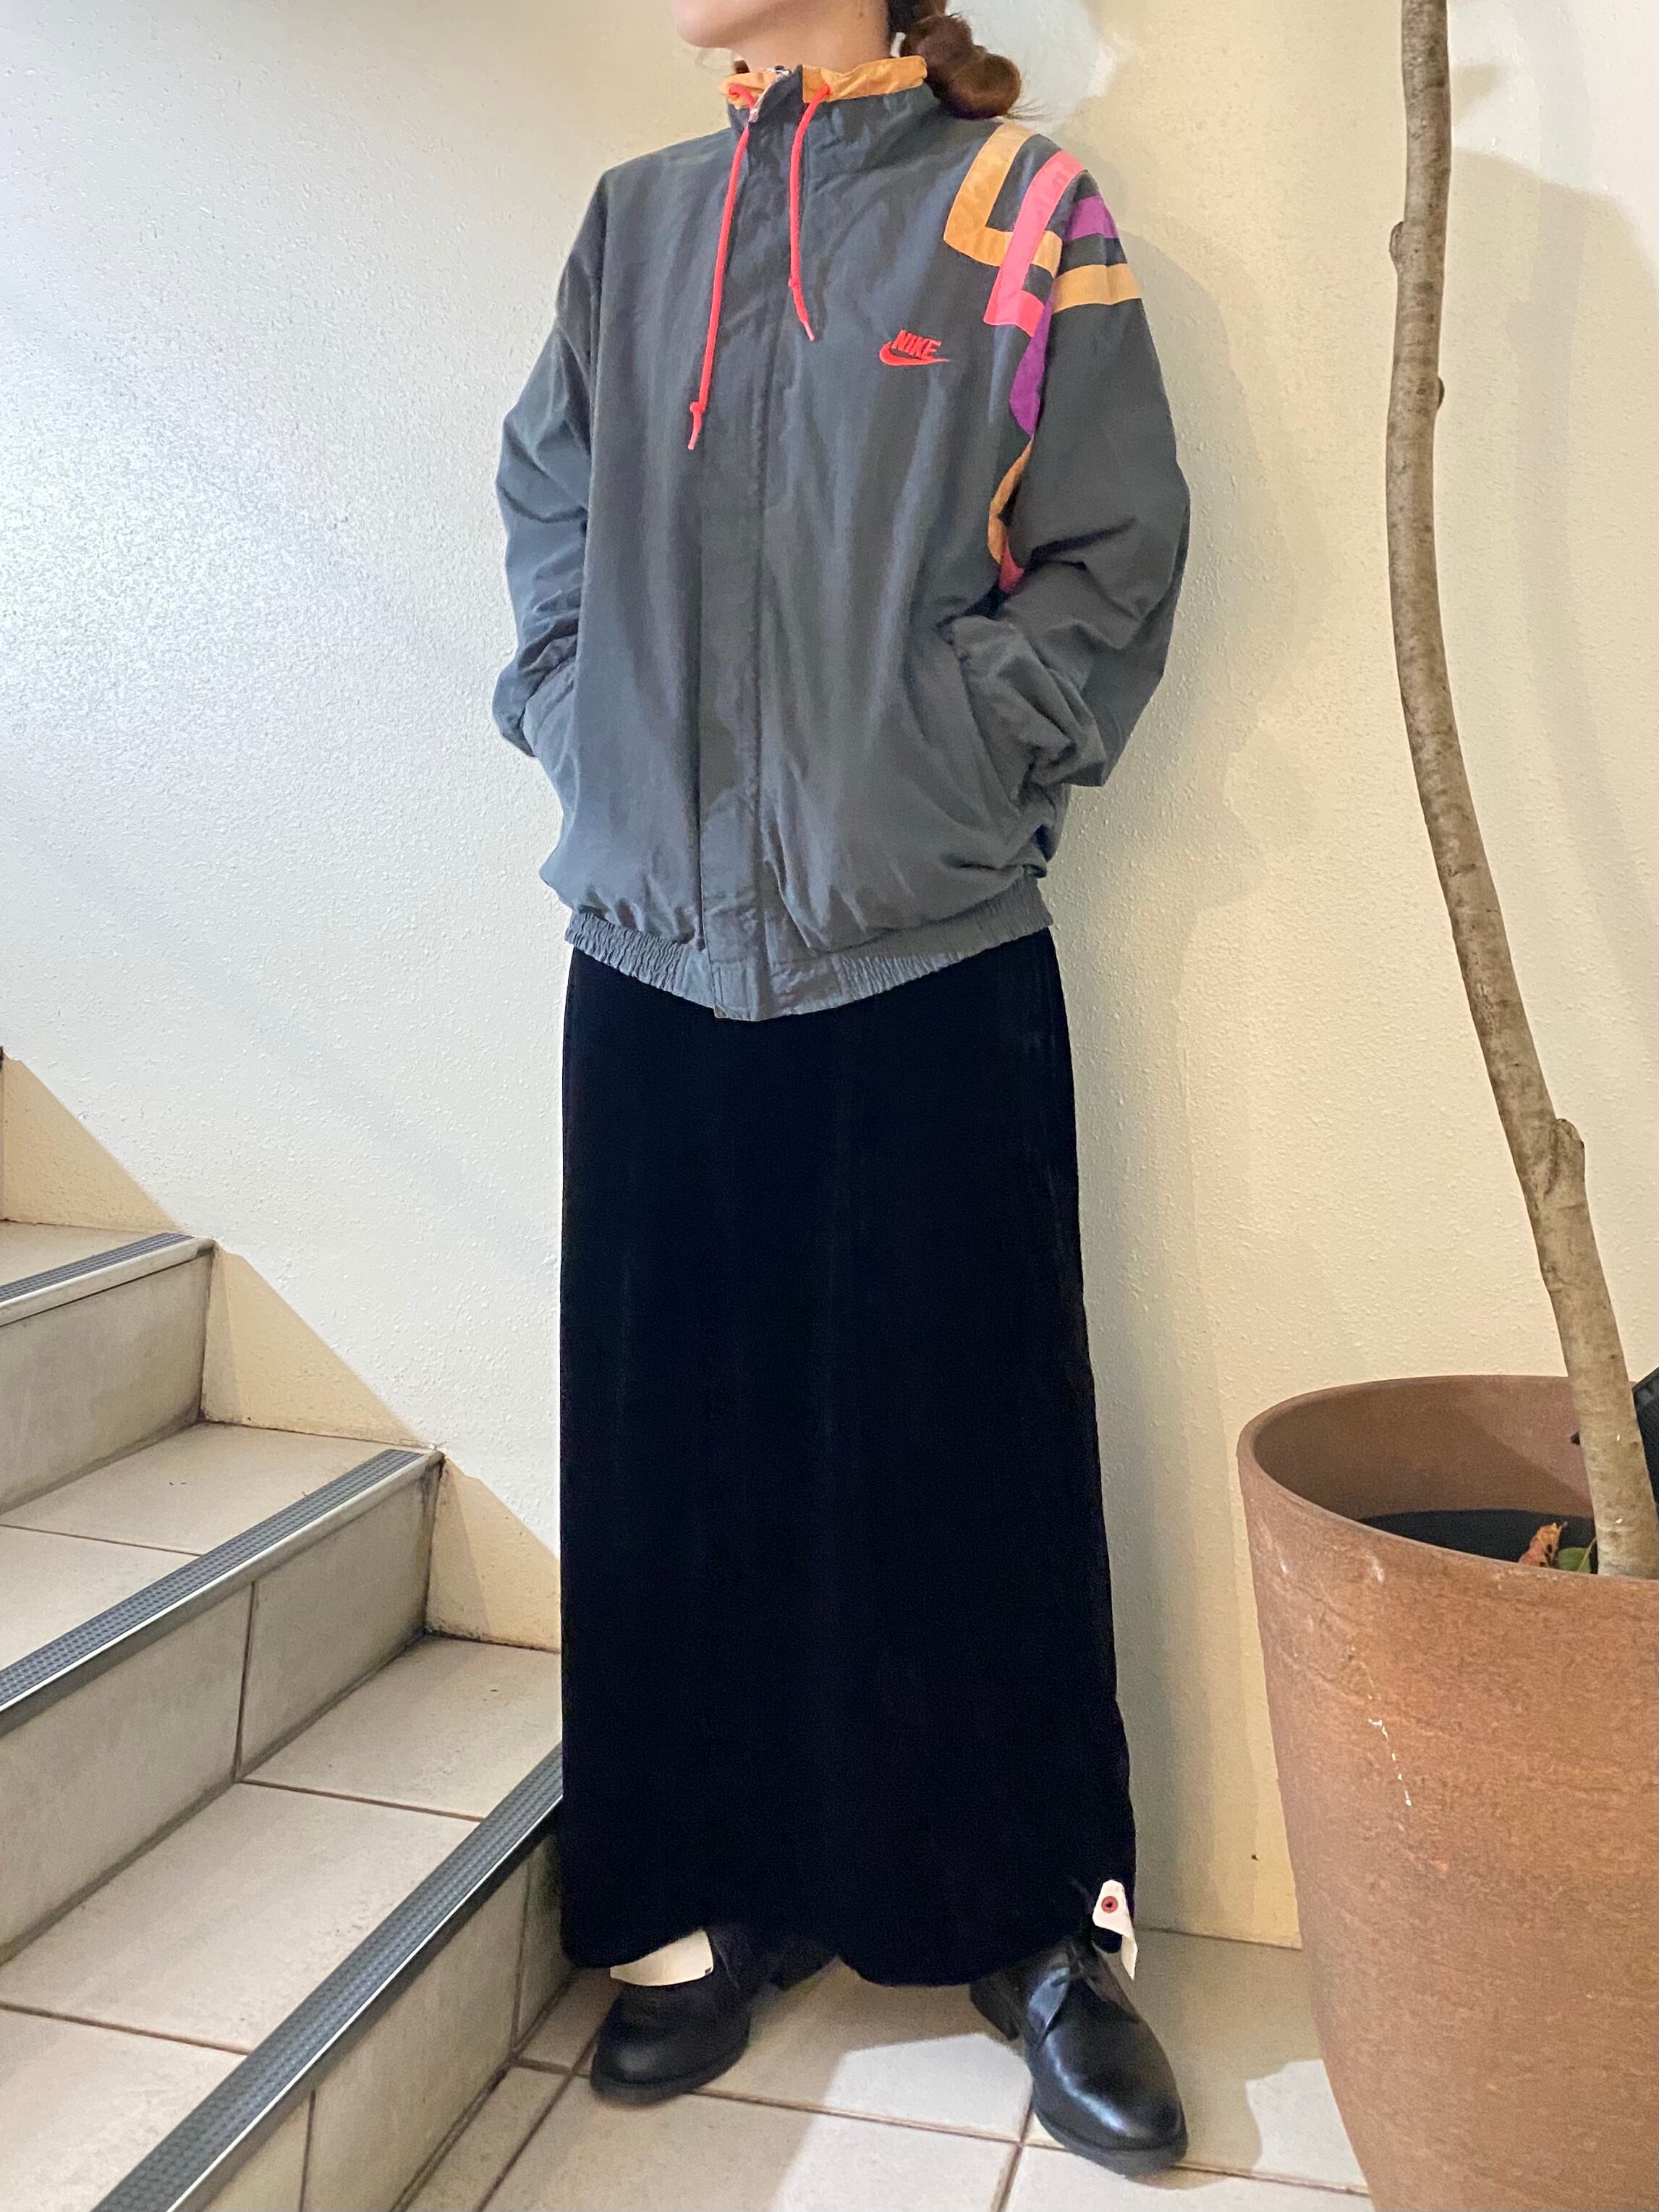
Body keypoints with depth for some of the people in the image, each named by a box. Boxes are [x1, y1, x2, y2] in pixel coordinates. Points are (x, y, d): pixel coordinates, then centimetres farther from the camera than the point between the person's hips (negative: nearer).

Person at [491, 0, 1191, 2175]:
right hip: (654, 954, 4)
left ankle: (1048, 1917, 23)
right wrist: (589, 734, 7)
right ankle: (719, 1896, 28)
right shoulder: (636, 223, 14)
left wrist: (934, 774, -8)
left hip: (933, 960, -3)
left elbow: (1113, 561, -1)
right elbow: (547, 514, 21)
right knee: (678, 1445, 8)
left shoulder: (1018, 212, 2)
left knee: (964, 1446, 3)